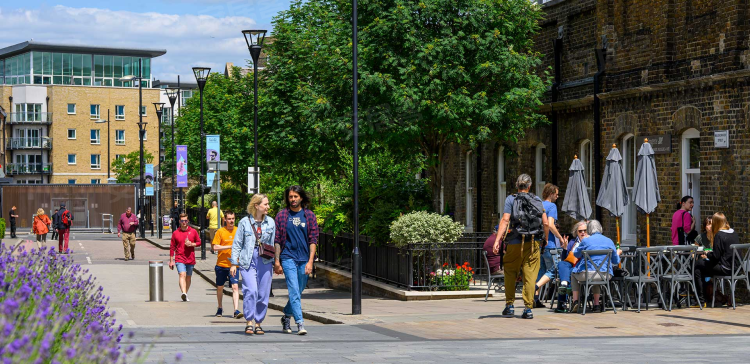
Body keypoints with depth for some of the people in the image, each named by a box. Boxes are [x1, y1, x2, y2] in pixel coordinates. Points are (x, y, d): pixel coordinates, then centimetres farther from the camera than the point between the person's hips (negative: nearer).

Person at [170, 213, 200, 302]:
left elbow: (199, 242, 13)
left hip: (190, 259, 3)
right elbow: (172, 247, 6)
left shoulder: (193, 231, 5)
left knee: (188, 277, 12)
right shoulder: (175, 233, 2)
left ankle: (185, 295, 28)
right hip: (180, 258, -3)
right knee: (182, 275, -22)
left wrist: (192, 244, -9)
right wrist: (171, 260, 5)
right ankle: (184, 293, -38)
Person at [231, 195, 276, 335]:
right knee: (251, 291, -17)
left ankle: (258, 323, 13)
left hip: (265, 262, 3)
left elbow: (273, 244, 16)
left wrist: (276, 262, 13)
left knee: (263, 294, 1)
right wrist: (234, 263, 2)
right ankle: (249, 322, -8)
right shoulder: (245, 222, 2)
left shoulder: (270, 222, 10)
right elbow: (237, 244, 6)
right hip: (248, 262, -3)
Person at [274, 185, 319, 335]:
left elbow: (313, 240, 2)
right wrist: (277, 261, -1)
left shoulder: (310, 216, 5)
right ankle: (300, 323, -17)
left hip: (304, 259, 2)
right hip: (288, 257, -2)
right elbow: (277, 240, 5)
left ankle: (286, 316, 32)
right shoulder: (281, 215, 3)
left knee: (298, 291, 10)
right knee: (294, 291, -13)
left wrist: (310, 261, -7)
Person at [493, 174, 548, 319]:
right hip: (533, 243, 1)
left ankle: (509, 305, 13)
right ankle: (528, 308, -2)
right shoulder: (537, 200, 8)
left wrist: (497, 240, -13)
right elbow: (545, 223, 4)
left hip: (515, 243, -1)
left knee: (510, 274, 12)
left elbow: (505, 220, -10)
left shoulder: (511, 199, 1)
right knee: (530, 275, 2)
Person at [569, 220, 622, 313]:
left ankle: (575, 301, 19)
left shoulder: (586, 241, -4)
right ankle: (596, 305, 30)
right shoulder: (609, 241, 5)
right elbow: (616, 262, 13)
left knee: (574, 274, 30)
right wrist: (618, 253, 36)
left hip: (587, 274, -3)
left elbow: (576, 254, 14)